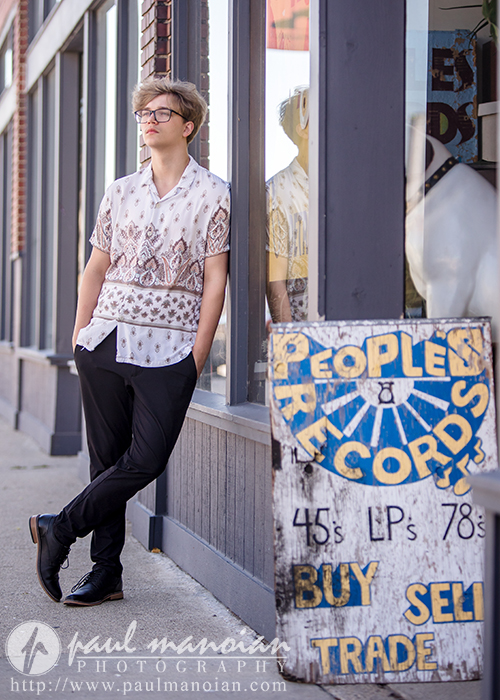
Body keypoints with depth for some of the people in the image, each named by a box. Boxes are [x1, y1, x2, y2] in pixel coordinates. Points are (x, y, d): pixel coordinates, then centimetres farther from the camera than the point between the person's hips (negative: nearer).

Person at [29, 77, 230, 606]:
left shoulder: (212, 194, 1)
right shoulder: (121, 193, 13)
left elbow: (215, 280, -2)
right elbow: (95, 269, 16)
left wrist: (198, 355, -7)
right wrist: (79, 337, 9)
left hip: (170, 349, -3)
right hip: (107, 339, 3)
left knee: (147, 459, -12)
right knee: (106, 458, 4)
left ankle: (60, 529, 5)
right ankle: (106, 572, 13)